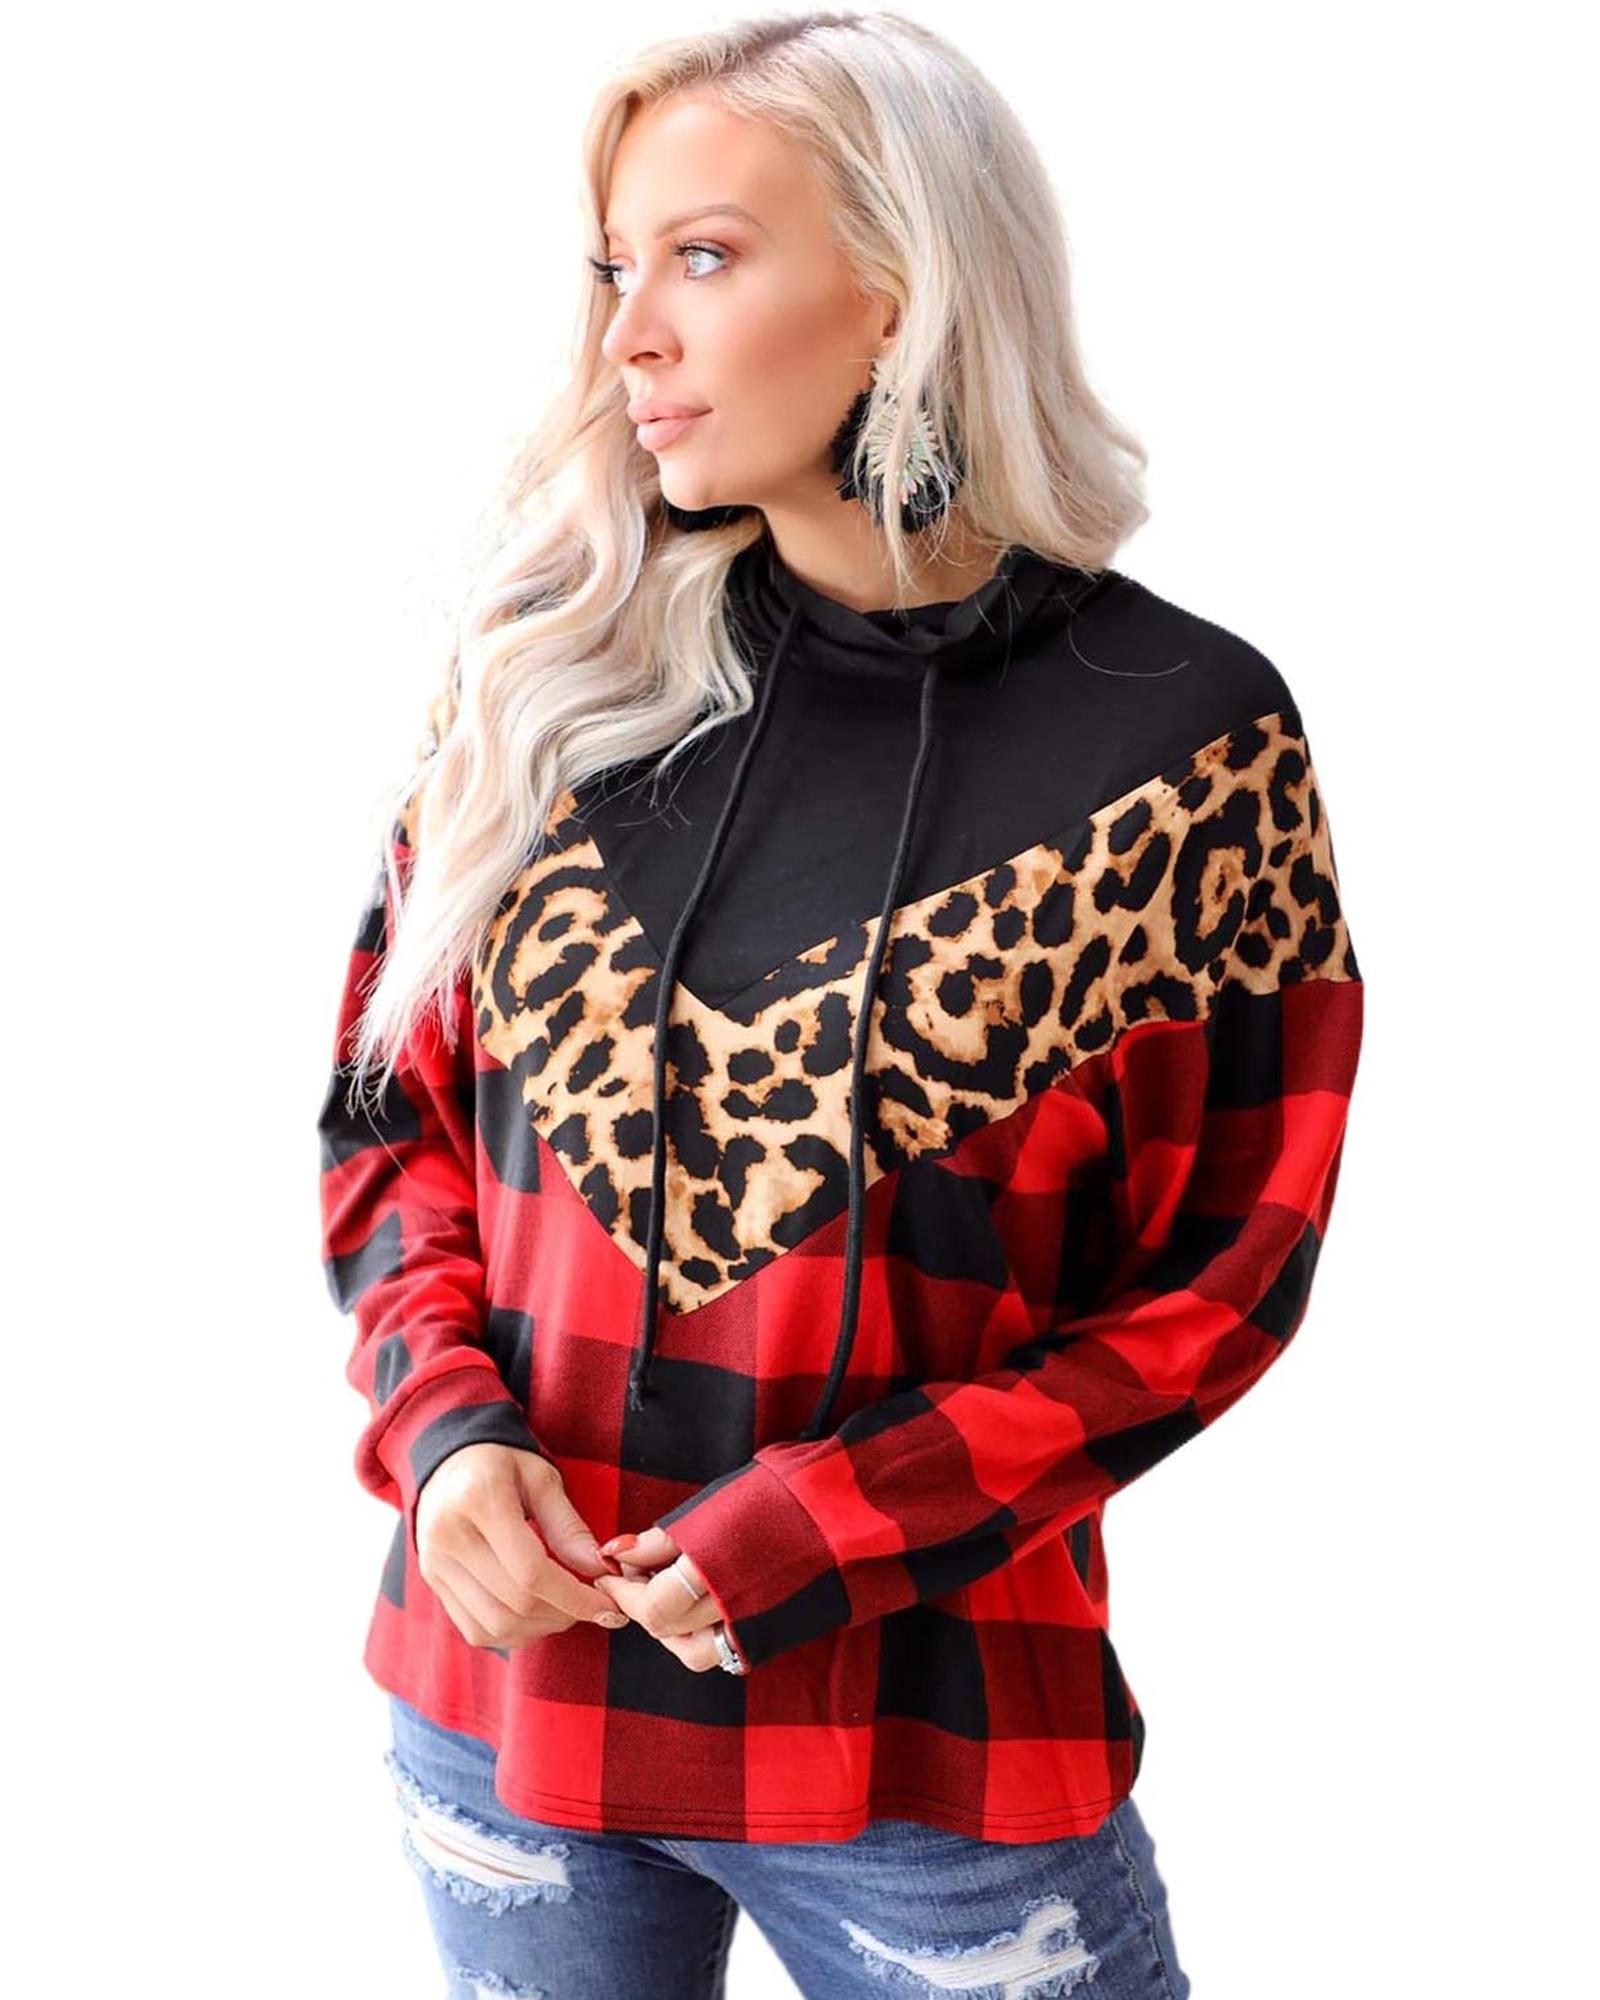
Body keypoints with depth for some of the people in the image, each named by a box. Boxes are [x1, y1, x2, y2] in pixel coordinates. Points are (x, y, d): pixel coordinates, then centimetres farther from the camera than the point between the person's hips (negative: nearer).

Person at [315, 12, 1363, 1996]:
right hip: (500, 1682, 3)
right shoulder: (548, 673, -1)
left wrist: (824, 1533, -14)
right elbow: (390, 1098, 6)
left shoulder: (1184, 734, -10)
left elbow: (1217, 1275, -6)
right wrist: (444, 1423, -10)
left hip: (932, 1745, -2)